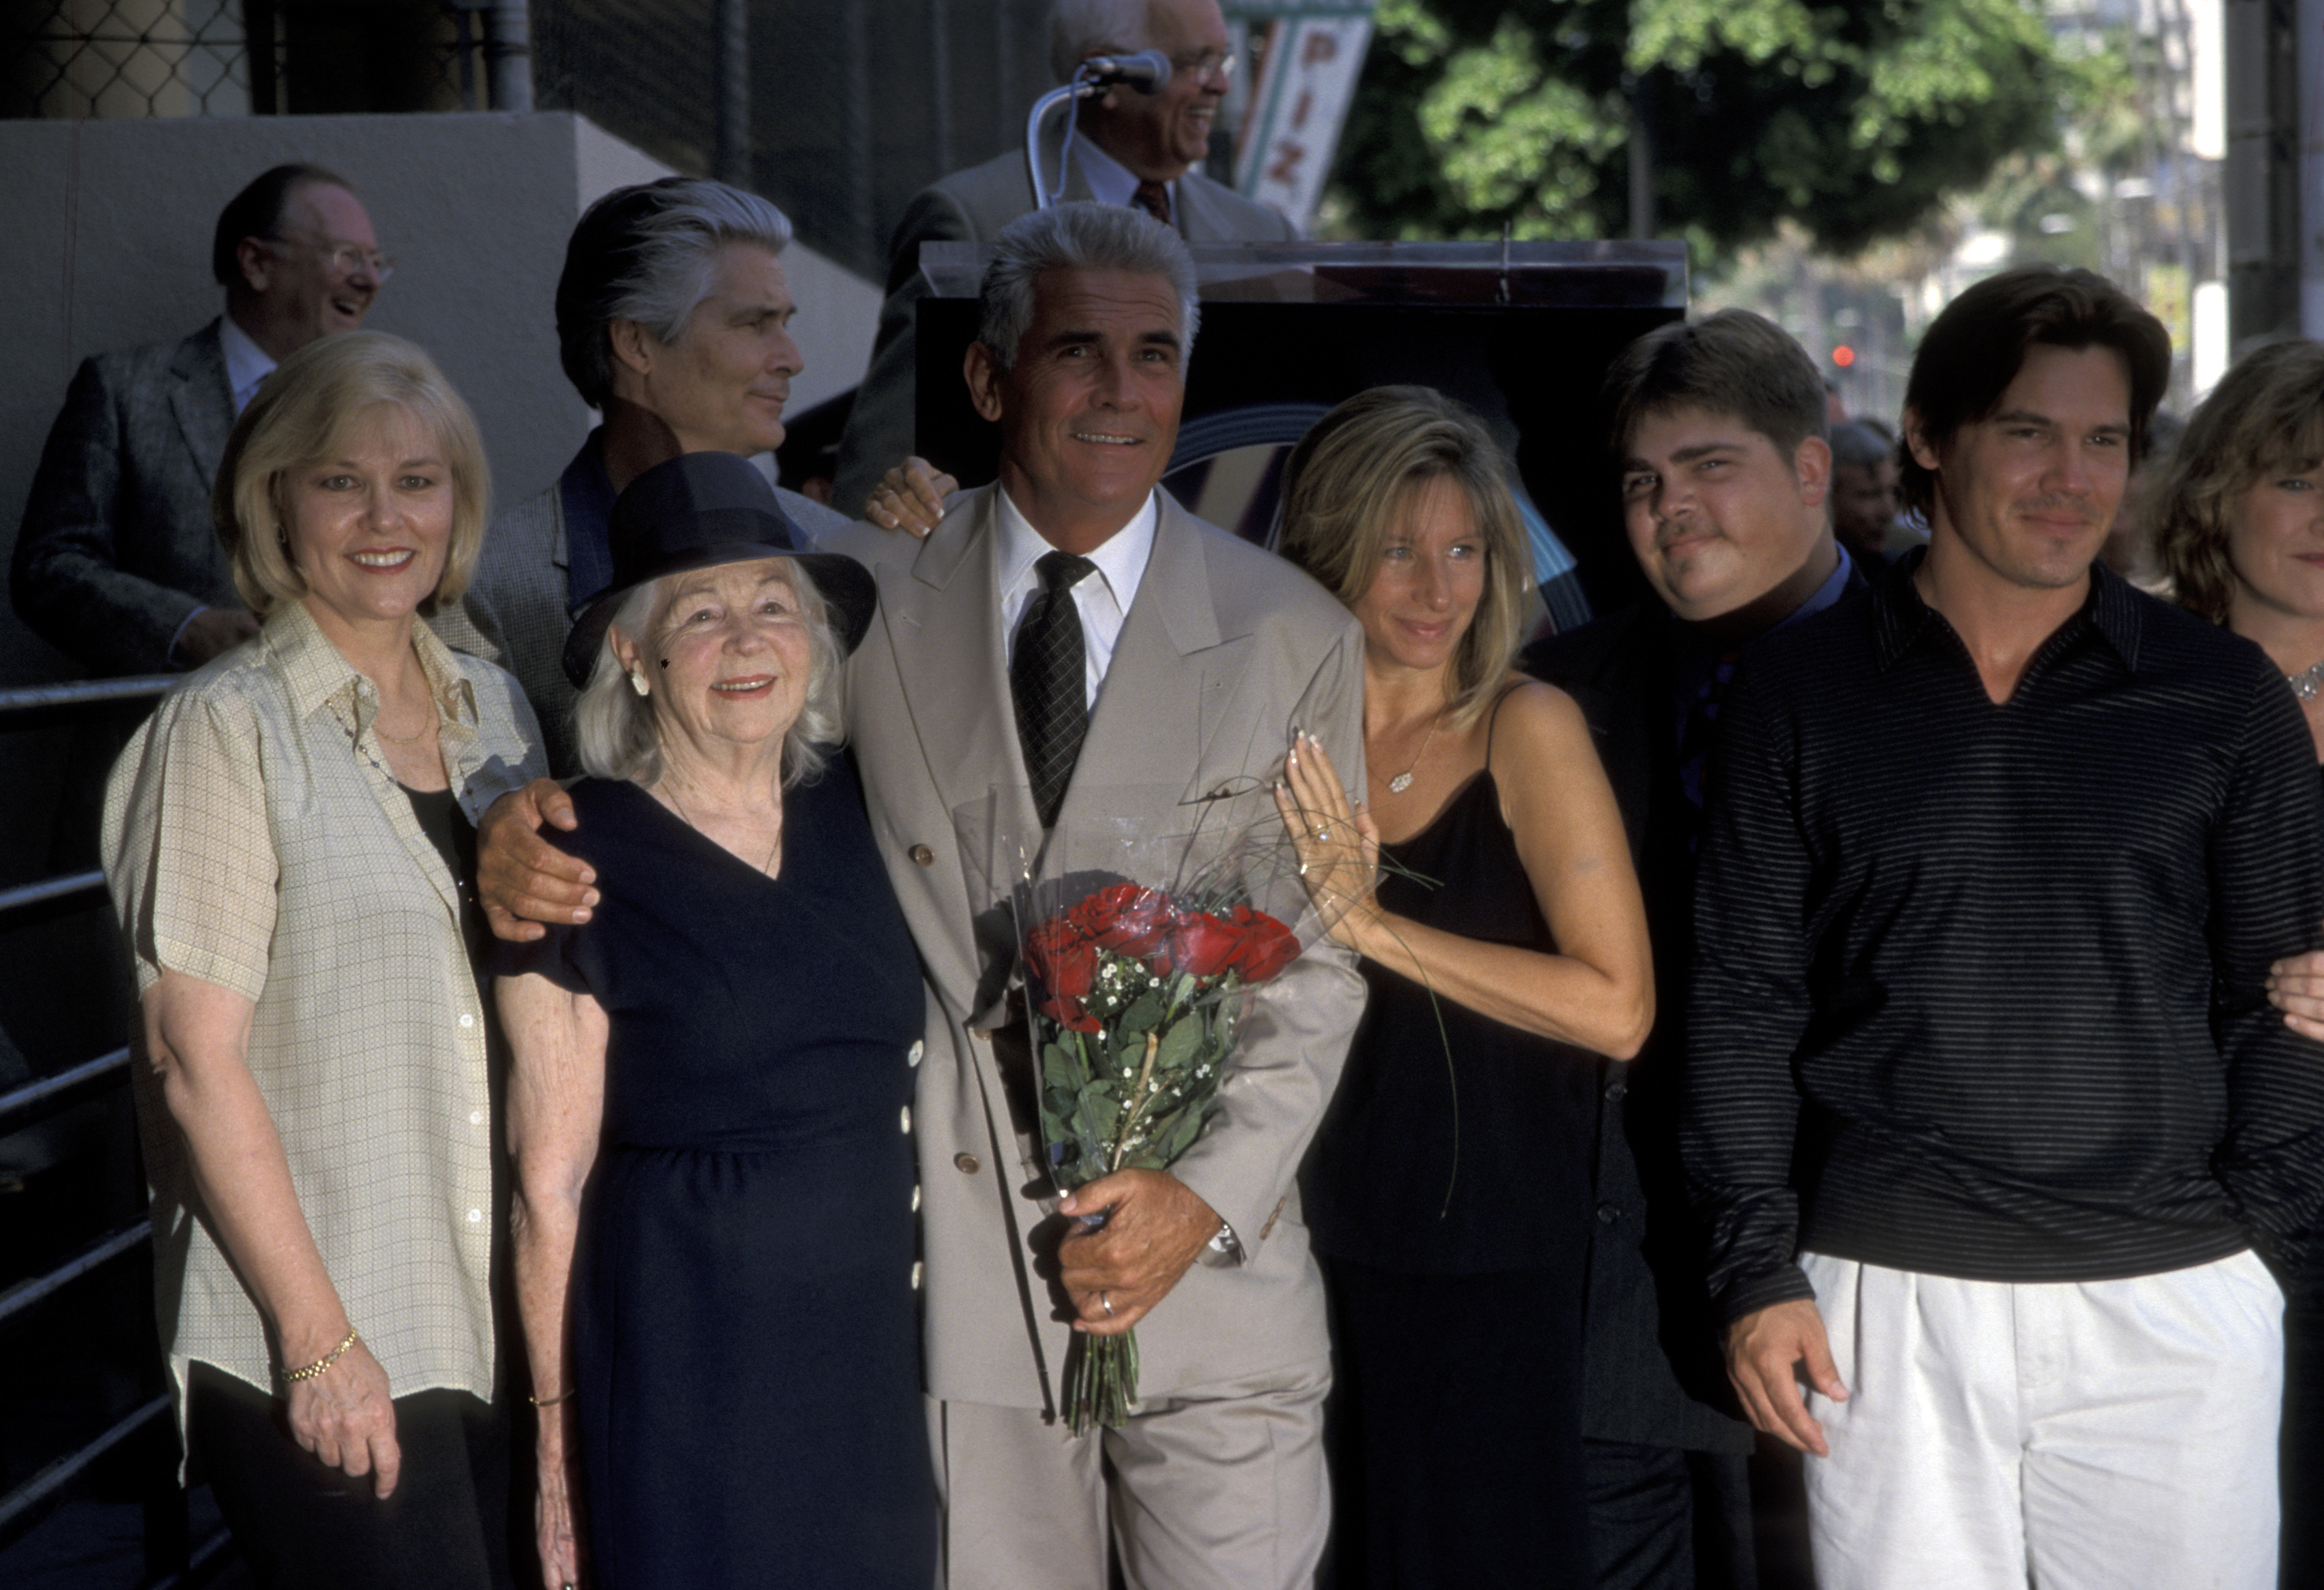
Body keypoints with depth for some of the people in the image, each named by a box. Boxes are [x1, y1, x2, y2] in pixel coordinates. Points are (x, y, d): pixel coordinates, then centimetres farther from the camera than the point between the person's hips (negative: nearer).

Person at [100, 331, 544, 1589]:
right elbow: (196, 1058, -11)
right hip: (320, 1355, -6)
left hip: (501, 1338, 6)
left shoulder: (494, 708, 11)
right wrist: (319, 1336, -14)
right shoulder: (230, 728, -7)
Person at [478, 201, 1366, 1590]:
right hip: (967, 1255, 0)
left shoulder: (1295, 635, 2)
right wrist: (528, 826, -10)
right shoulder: (869, 597, 3)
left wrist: (1209, 1197, -10)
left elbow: (1319, 963, 1)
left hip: (1214, 1255, 0)